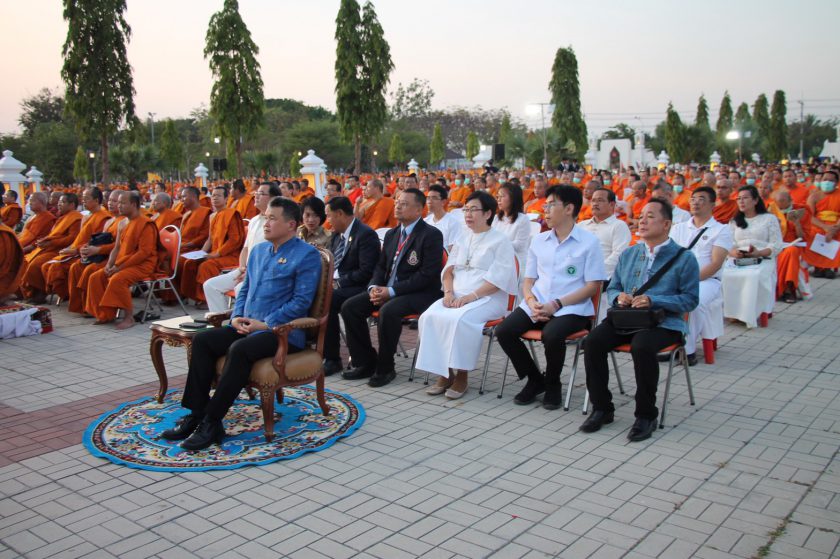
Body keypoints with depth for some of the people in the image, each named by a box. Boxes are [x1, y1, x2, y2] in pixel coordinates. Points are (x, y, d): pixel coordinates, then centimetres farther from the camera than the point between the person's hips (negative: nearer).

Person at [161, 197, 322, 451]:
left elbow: (301, 301, -13)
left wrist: (266, 324, -18)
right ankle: (196, 413, -10)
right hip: (248, 326, 8)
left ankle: (212, 423, -23)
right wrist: (236, 316, 2)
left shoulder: (307, 255, -6)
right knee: (202, 340, -11)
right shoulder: (258, 250, 19)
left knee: (239, 350, -32)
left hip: (283, 331, -8)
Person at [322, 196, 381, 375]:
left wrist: (338, 279, -17)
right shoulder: (336, 235, 17)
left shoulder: (366, 235, -10)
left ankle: (332, 359, -22)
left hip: (356, 287, -8)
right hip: (336, 284, 8)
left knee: (326, 301, -31)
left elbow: (366, 273, -17)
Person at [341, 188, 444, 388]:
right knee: (349, 307, -9)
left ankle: (385, 368, -16)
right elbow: (381, 266, 19)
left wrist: (391, 291, -20)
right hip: (387, 290, 8)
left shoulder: (431, 235, -9)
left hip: (420, 294, -8)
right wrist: (374, 287, -4)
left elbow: (428, 274, -17)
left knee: (388, 311, -35)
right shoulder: (391, 234, 15)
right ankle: (366, 363, 1)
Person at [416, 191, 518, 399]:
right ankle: (444, 373, -14)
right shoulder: (462, 240, 21)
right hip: (457, 296, 6)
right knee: (430, 317, -22)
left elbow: (497, 279, -10)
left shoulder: (501, 241, 0)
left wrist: (471, 296, -19)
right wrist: (449, 292, -5)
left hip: (487, 299, -6)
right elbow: (449, 270, 16)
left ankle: (461, 375, -19)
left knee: (458, 319, -34)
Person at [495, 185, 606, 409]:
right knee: (504, 331, -18)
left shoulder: (589, 242, -1)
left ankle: (552, 384, -3)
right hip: (537, 305, 5)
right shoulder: (539, 241, 14)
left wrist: (556, 305, -15)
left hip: (572, 308, -5)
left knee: (551, 335, -34)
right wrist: (532, 302, -7)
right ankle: (534, 379, 5)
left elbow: (593, 286, -6)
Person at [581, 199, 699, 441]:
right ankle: (602, 408, -7)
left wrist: (653, 300, -17)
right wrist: (619, 296, -4)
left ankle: (646, 415, -17)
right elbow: (612, 287, 21)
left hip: (664, 322, -4)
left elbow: (690, 299, -5)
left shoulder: (684, 258, 2)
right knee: (593, 341, -23)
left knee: (641, 346, -37)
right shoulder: (629, 254, 17)